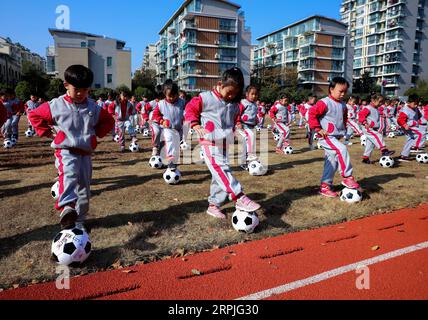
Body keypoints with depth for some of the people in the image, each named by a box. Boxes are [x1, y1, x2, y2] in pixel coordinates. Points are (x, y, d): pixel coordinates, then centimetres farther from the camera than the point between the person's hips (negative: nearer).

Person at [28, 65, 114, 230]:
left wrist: (97, 133, 7)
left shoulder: (94, 108, 5)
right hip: (66, 151, -4)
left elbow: (109, 120, 19)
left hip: (86, 152, 4)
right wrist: (47, 133, 1)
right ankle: (66, 208, -51)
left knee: (84, 187, 8)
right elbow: (34, 115, 8)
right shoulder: (56, 106, -2)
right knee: (69, 174, -34)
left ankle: (79, 220, 21)